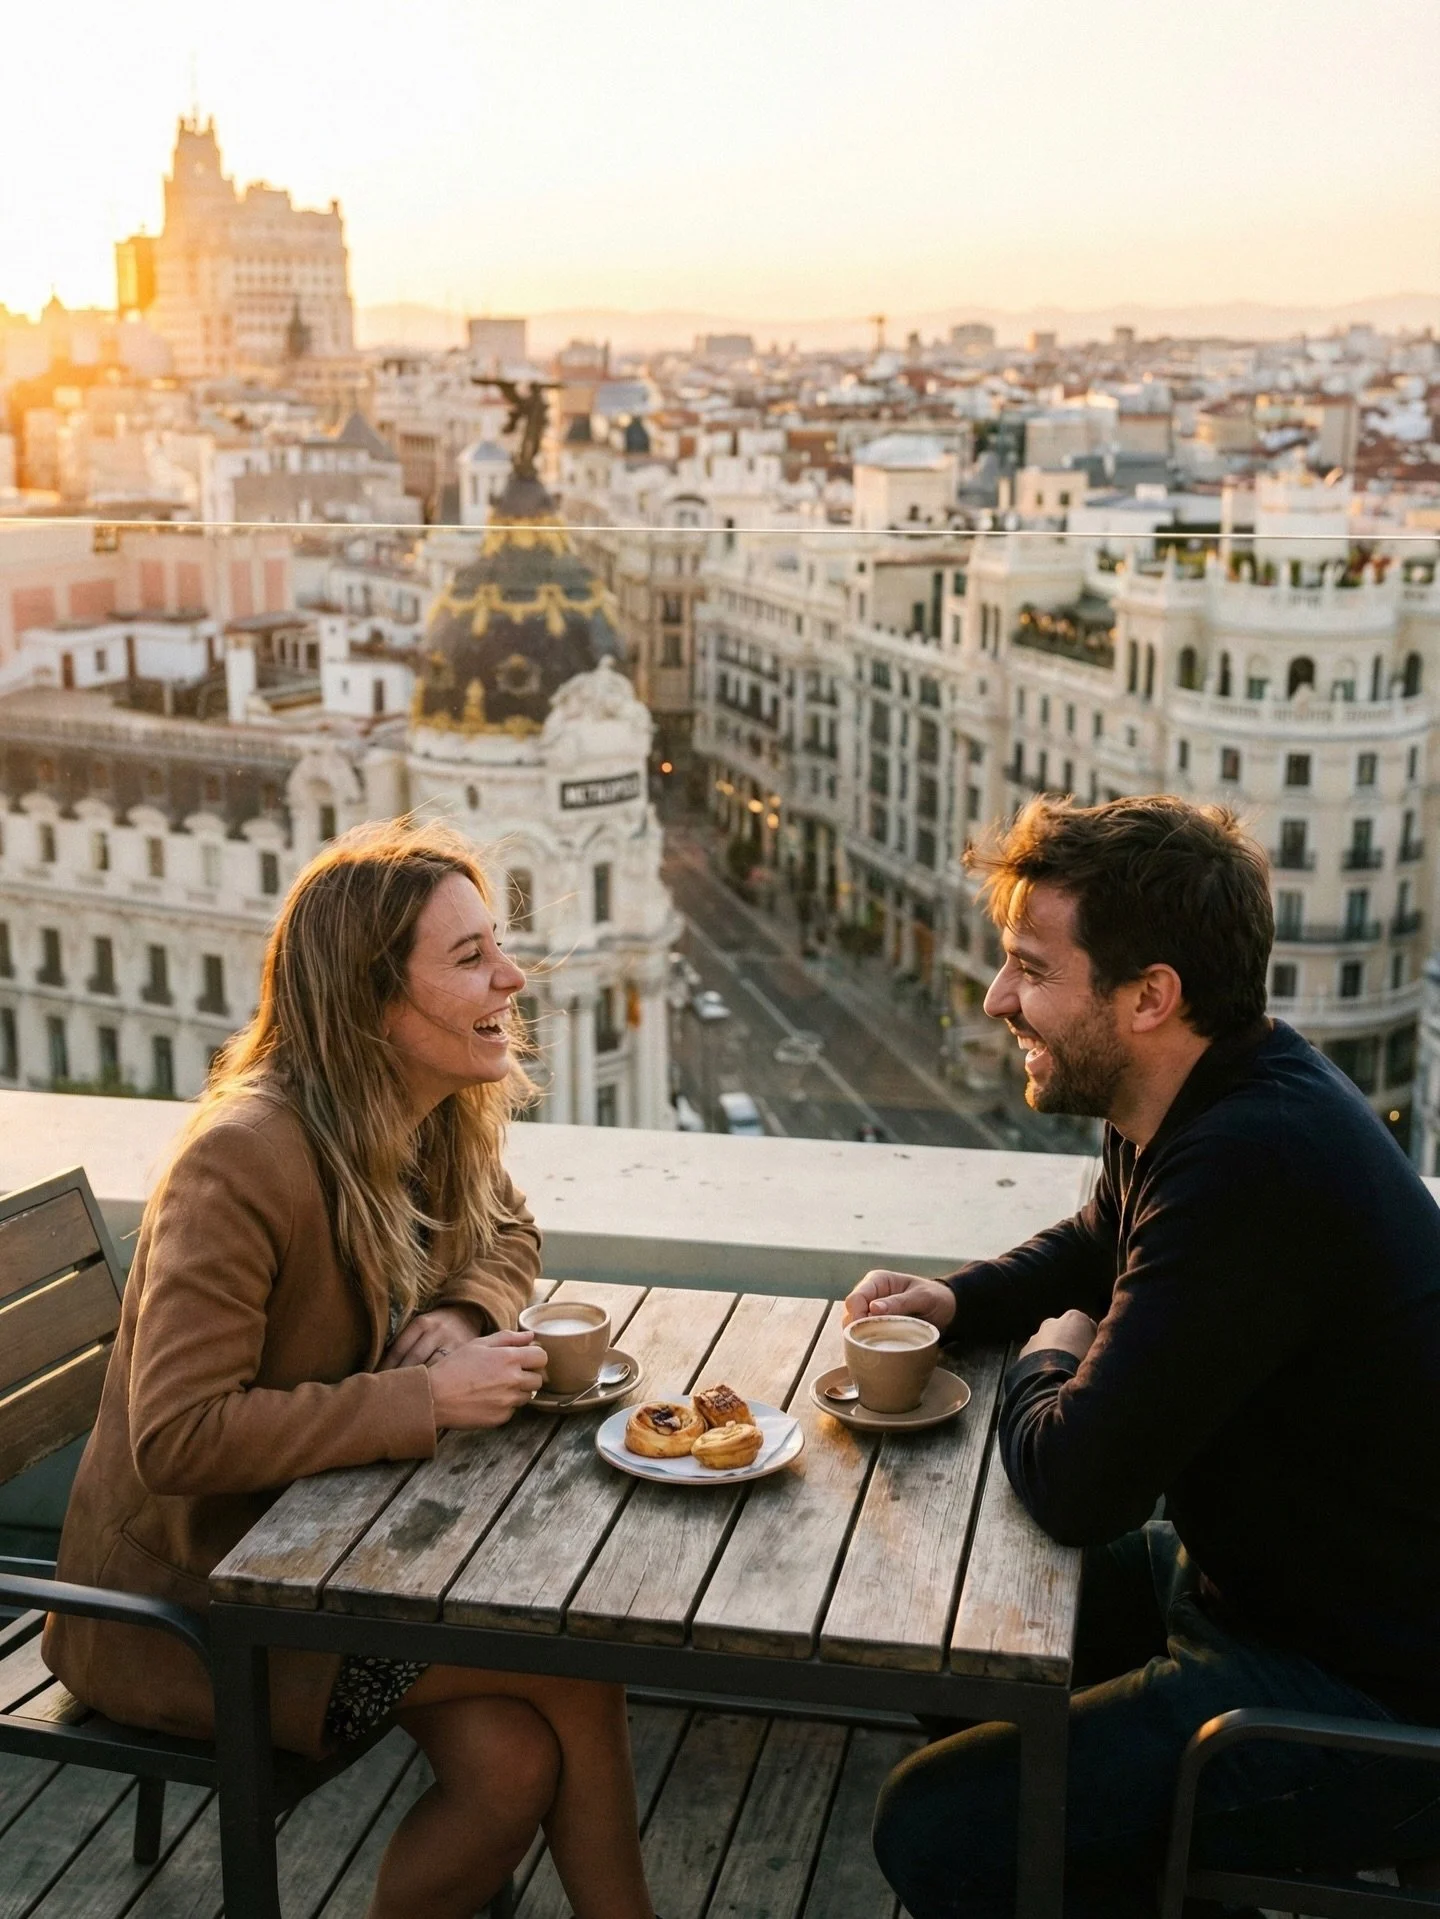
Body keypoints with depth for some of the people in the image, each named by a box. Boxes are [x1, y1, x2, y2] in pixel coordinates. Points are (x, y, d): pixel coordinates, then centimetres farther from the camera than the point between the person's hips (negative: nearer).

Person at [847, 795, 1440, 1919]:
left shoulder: (1254, 1163, -31)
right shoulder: (1220, 1101, 2)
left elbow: (1076, 1485, -27)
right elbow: (1094, 1247, 23)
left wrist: (1051, 1361, -6)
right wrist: (957, 1300, 4)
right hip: (1258, 1575, 10)